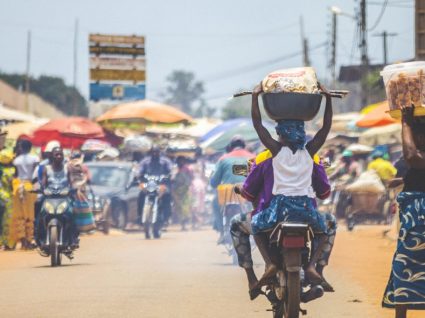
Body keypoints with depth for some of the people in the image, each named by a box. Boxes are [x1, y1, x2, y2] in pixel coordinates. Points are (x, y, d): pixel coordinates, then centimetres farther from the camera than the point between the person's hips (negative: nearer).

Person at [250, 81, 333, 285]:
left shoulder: (277, 150, 2)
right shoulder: (309, 151, 6)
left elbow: (257, 124, 4)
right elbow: (326, 126, 13)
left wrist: (255, 96, 9)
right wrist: (328, 98, 15)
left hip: (281, 204, -1)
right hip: (306, 205, 1)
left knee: (256, 225, 25)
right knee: (323, 232, 29)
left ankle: (269, 262, 1)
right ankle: (312, 265, 0)